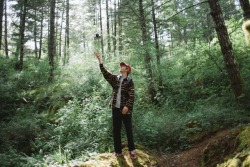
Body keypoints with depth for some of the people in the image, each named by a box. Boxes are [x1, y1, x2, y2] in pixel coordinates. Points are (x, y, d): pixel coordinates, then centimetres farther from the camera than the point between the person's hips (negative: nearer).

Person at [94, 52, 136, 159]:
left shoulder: (129, 81, -3)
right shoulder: (115, 78, 10)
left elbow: (132, 96, -9)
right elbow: (105, 73, 0)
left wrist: (127, 106, -20)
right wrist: (100, 61, -6)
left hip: (125, 109, -4)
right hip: (115, 108, 5)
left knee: (128, 130, 5)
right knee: (116, 130, 9)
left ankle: (131, 150, 18)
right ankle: (118, 150, 20)